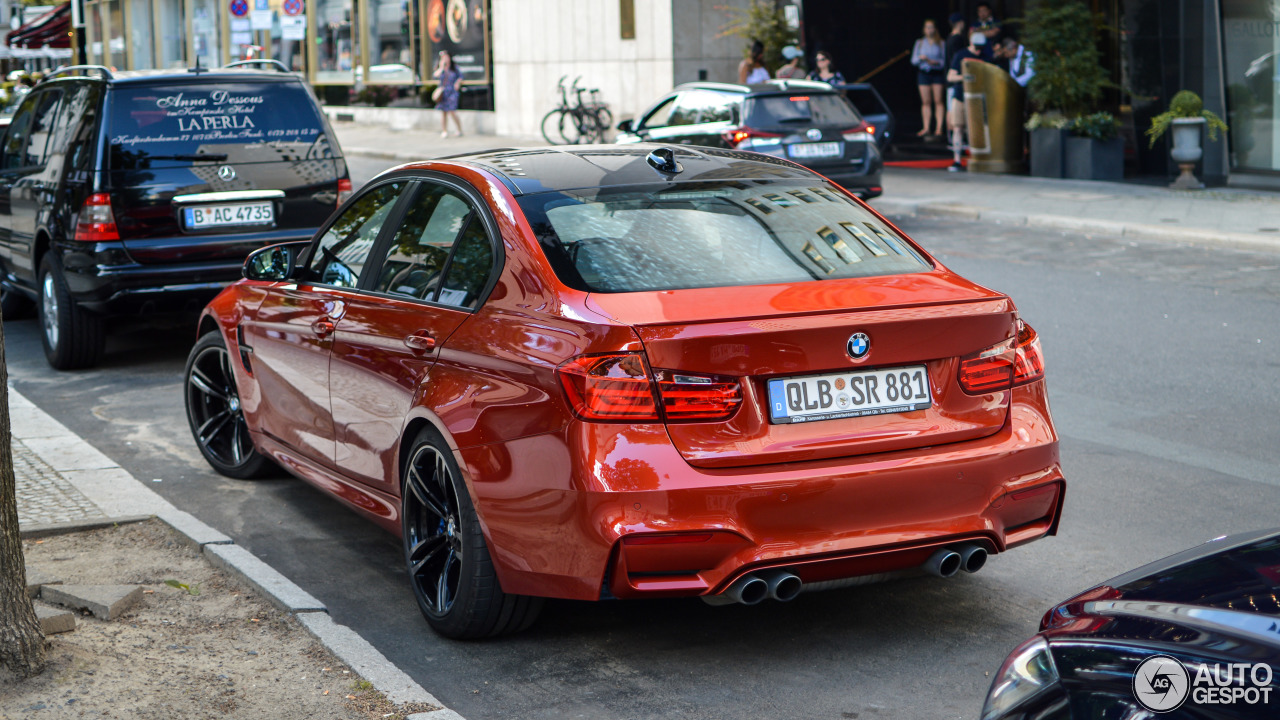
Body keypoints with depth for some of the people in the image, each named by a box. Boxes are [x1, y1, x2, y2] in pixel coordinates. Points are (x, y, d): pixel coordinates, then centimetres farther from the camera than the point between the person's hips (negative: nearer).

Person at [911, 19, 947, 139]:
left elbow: (944, 61, 0)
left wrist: (935, 62, -16)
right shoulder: (920, 43, 12)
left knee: (938, 101, -6)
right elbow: (913, 60, 8)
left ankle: (939, 128, -7)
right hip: (923, 74, 2)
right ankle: (926, 128, 2)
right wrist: (921, 58, -12)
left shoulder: (941, 43, 5)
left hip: (937, 74, -2)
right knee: (926, 102, 1)